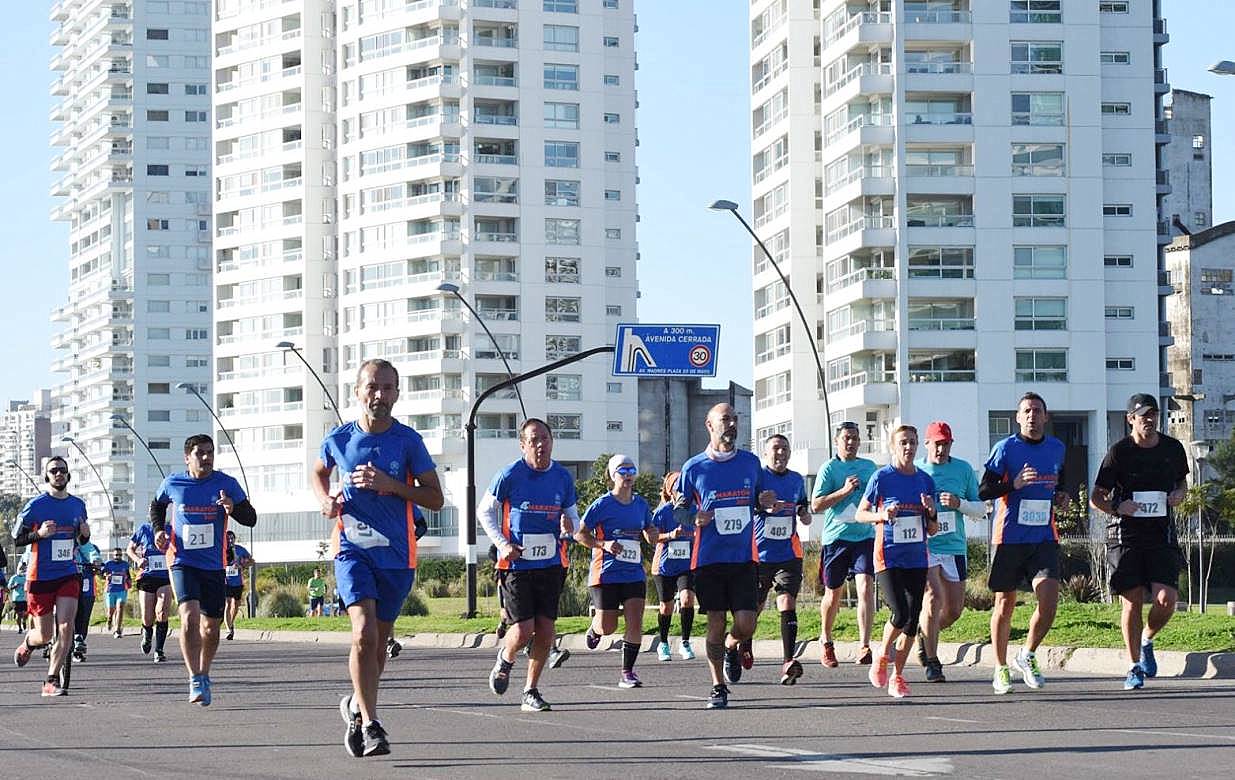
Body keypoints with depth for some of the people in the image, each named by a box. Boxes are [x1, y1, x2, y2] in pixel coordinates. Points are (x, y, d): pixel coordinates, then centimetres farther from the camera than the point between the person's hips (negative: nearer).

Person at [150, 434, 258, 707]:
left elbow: (251, 519, -2)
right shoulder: (173, 484, -1)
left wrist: (233, 508, -22)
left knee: (211, 627, 10)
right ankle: (195, 680, -18)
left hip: (214, 566, 2)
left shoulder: (226, 484, -3)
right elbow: (157, 505, 21)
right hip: (182, 562, -2)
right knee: (189, 617, -21)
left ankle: (204, 675, 32)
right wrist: (159, 529, 3)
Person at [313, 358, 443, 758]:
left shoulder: (408, 441, -4)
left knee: (378, 641, 13)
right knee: (364, 633, -19)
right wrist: (325, 499, 0)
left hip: (397, 554, 1)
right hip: (352, 549, -1)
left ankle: (356, 705, 38)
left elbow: (435, 498, -3)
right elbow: (319, 472, 22)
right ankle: (370, 725, -16)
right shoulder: (339, 439, 0)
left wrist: (389, 484, -17)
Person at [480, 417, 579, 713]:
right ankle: (505, 659, 26)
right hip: (516, 564, -4)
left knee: (546, 631, 0)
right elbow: (485, 512, 1)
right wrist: (502, 543, -12)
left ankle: (531, 692, 14)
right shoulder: (509, 475, -8)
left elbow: (572, 515, 15)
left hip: (551, 564, 4)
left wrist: (569, 526, -10)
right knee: (524, 630, -9)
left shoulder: (563, 477, 4)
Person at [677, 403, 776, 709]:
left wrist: (766, 502, -2)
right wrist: (695, 521, -14)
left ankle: (732, 647, 29)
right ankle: (718, 687, 13)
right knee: (716, 624, 0)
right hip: (708, 558, -1)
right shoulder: (694, 468, 1)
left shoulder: (751, 462, 8)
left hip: (743, 557, 1)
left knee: (745, 625, -6)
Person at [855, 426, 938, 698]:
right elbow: (860, 514, 3)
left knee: (912, 618, 1)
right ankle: (882, 656, 12)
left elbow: (933, 530, 14)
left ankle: (897, 676, 12)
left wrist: (931, 512, -8)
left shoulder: (926, 480, 9)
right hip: (888, 558, -4)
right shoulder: (881, 477, -3)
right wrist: (881, 515, -15)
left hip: (917, 560, 4)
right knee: (899, 614, -16)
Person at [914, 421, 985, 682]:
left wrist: (959, 504, -13)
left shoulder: (964, 470, 5)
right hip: (922, 545, -3)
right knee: (934, 596, -19)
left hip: (954, 546, 3)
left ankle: (924, 632, 38)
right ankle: (932, 663, -10)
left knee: (954, 609, 6)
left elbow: (981, 509, 6)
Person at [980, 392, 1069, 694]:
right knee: (1005, 603, 5)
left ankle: (1027, 657, 9)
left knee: (1049, 600, -12)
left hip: (1045, 537, 3)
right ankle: (1001, 669, 18)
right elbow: (983, 492, -5)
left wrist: (1060, 496, 8)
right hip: (1009, 536, -3)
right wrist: (1014, 484, -20)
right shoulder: (1005, 448, -4)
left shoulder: (1056, 448, 9)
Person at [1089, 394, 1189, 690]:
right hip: (1125, 534, -2)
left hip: (1162, 534, 3)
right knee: (1132, 601, -4)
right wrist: (1117, 507, -21)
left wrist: (1179, 494, 1)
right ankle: (1135, 668, 10)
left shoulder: (1173, 448, 6)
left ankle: (1146, 640, 21)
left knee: (1167, 599, -11)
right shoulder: (1119, 451, -4)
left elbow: (1182, 480, 25)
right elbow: (1096, 497, -1)